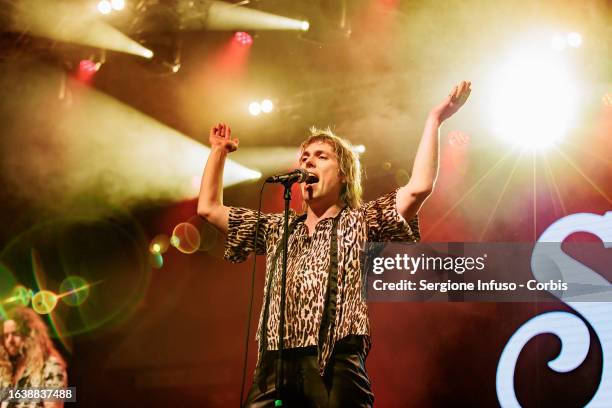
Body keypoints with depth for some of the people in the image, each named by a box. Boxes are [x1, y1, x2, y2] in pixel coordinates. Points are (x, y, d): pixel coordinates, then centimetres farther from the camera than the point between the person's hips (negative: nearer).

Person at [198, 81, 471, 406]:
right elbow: (209, 208, 30)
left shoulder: (360, 223, 12)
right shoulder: (277, 230, 26)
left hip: (336, 367, -3)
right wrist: (219, 151, 32)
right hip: (274, 367, 4)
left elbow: (419, 187, -2)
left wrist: (434, 120, 0)